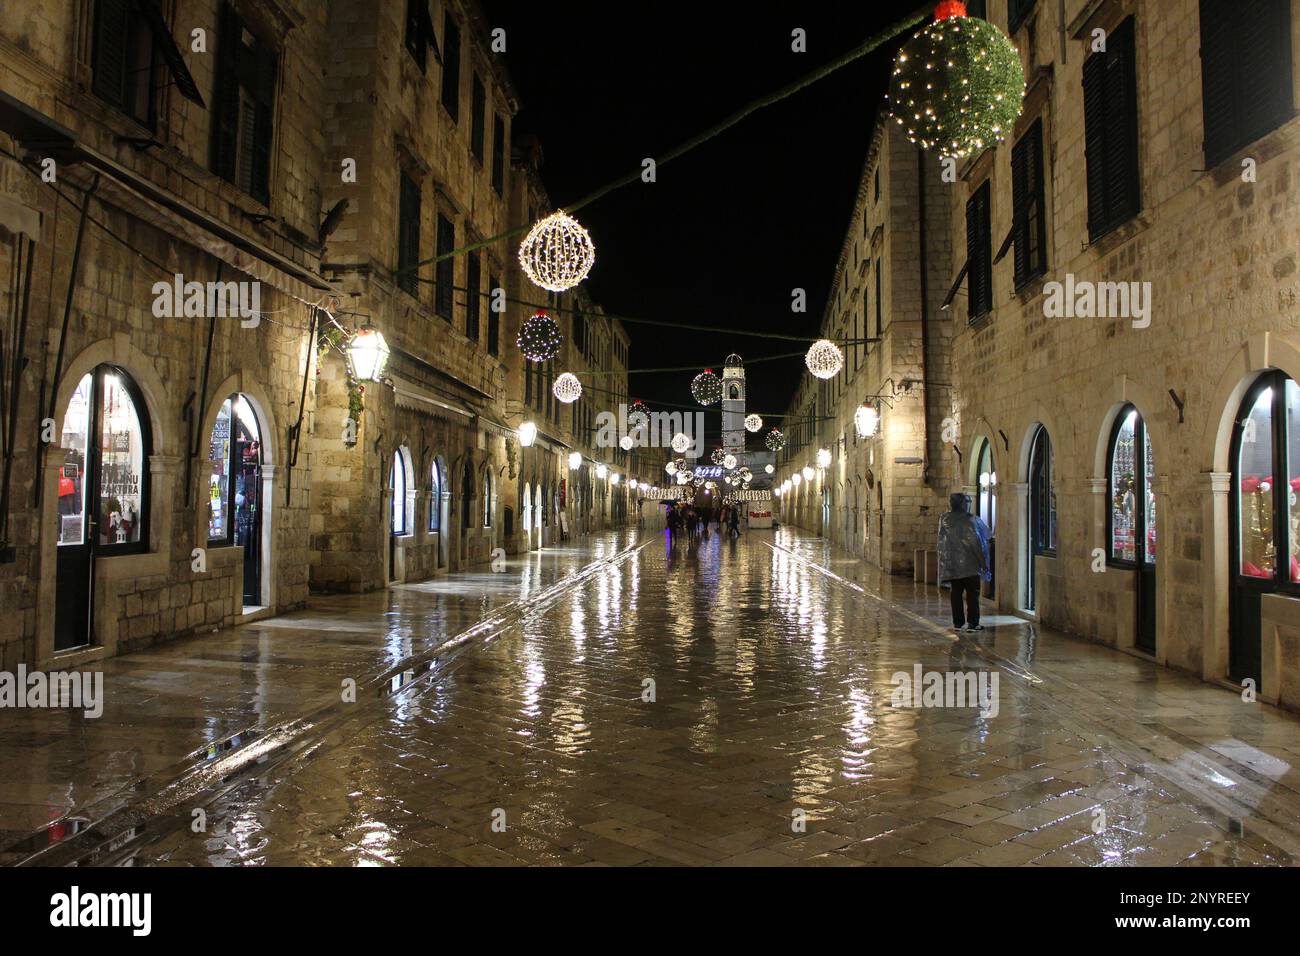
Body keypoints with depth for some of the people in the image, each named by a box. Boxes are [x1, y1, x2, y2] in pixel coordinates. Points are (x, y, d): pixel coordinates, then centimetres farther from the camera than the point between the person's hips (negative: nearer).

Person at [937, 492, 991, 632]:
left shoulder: (944, 519, 2)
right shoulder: (971, 519, -11)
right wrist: (983, 562, -4)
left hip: (952, 564, 5)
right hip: (969, 563, -4)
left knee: (956, 594, 9)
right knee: (972, 594, 2)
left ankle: (958, 622, 10)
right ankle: (972, 623, 1)